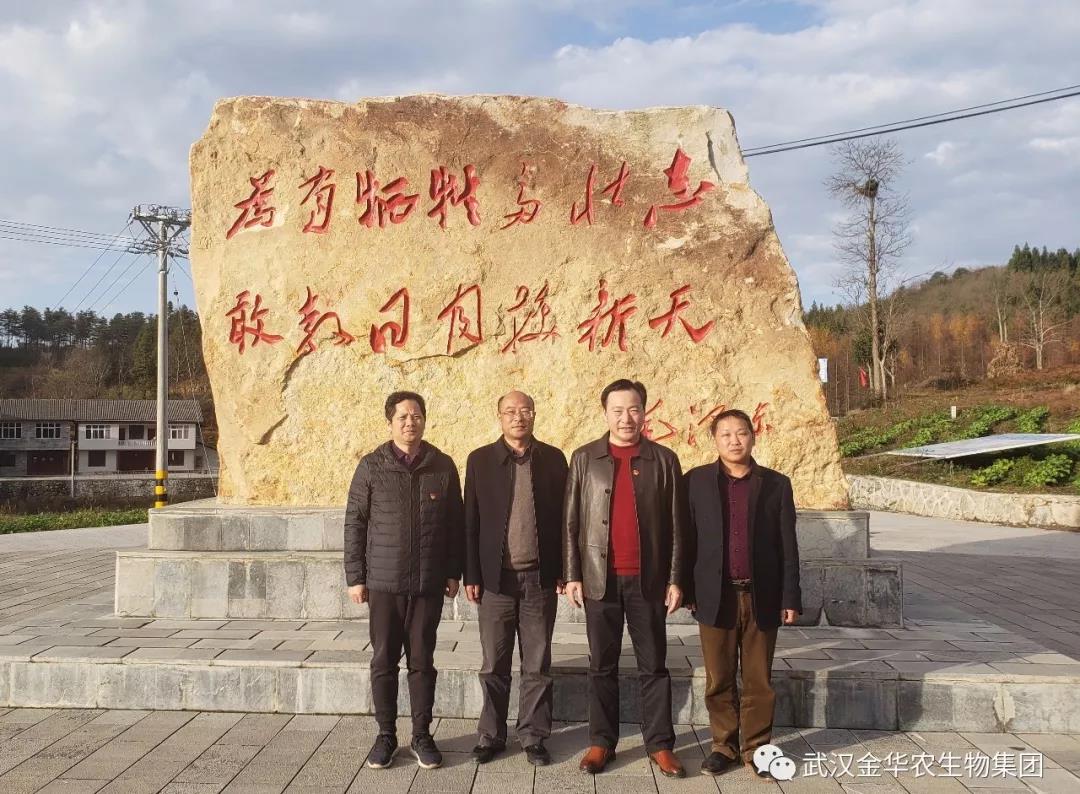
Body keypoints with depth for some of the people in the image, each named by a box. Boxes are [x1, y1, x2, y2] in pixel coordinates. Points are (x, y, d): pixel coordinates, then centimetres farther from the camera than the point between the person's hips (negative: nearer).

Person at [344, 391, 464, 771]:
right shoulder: (371, 466, -1)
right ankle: (386, 735, 20)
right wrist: (355, 576, -1)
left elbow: (456, 523, 7)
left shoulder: (443, 466, 2)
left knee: (422, 660, 7)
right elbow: (354, 523, 1)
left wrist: (454, 573, 6)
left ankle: (421, 735, 19)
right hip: (383, 582, 0)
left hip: (429, 582, 1)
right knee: (384, 660, 6)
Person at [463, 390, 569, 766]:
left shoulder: (553, 459, 4)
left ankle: (533, 736, 21)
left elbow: (563, 518, 5)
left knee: (537, 665, 8)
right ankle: (491, 735, 22)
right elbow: (470, 522, 2)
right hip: (496, 578, 0)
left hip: (540, 578, 1)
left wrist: (564, 571, 2)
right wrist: (471, 576, -2)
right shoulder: (480, 460, 2)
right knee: (494, 665, 8)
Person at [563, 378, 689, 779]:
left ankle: (660, 744, 17)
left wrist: (676, 579, -1)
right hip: (600, 578, 0)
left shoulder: (664, 460, 3)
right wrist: (572, 575, -2)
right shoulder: (584, 458, 3)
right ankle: (601, 742, 19)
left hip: (648, 580, 0)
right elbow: (571, 522, 3)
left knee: (654, 666, 7)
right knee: (602, 666, 9)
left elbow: (677, 525, 3)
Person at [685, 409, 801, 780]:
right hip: (715, 596, 0)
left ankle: (756, 748, 21)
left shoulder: (776, 484, 3)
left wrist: (790, 598, -1)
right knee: (719, 679, 8)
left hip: (761, 596, 0)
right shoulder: (696, 480, 2)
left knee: (759, 679, 8)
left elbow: (788, 547, 3)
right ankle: (724, 745, 23)